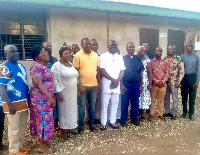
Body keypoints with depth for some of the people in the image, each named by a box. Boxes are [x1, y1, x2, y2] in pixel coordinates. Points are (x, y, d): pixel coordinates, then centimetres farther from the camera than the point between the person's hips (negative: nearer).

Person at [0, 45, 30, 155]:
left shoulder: (20, 65, 9)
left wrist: (27, 99, 15)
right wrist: (9, 104, -23)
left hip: (23, 101, 8)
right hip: (13, 103, -8)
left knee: (22, 126, 19)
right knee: (14, 128, 5)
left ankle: (20, 145, 35)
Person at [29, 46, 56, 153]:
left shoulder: (45, 65, 10)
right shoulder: (36, 66, -18)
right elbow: (39, 84, -23)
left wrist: (52, 96, 16)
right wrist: (50, 98, -23)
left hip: (46, 97, 9)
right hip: (41, 98, -9)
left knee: (45, 119, 18)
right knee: (43, 119, 0)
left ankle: (44, 140, 34)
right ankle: (42, 146, 15)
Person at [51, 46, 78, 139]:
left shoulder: (71, 64, 9)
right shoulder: (57, 65, -13)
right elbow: (55, 80, -17)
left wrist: (77, 90, 15)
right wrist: (59, 92, -22)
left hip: (73, 92, 7)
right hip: (64, 92, -7)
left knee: (72, 109, 15)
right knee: (64, 110, 4)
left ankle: (70, 128, 31)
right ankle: (64, 131, 19)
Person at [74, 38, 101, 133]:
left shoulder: (95, 55, 7)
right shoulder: (78, 55, -6)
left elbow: (98, 70, 12)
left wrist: (99, 83, 8)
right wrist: (80, 85, -14)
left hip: (94, 85, 4)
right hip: (83, 85, -4)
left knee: (92, 105, 13)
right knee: (82, 106, 5)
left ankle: (91, 124, 26)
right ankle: (81, 125, 19)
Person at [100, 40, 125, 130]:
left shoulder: (120, 57, 11)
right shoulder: (103, 56, -3)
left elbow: (122, 71, 8)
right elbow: (102, 71, -10)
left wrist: (117, 80, -8)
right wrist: (113, 80, -13)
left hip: (117, 84, 4)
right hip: (106, 84, -4)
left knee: (114, 104, 10)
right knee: (105, 104, 2)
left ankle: (112, 121, 22)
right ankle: (103, 123, 12)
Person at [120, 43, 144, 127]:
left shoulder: (138, 59, 9)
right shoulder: (123, 59, 0)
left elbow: (141, 72, 11)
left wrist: (141, 83, 6)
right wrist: (121, 84, -9)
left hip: (136, 84, 3)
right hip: (126, 84, -3)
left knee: (135, 103, 10)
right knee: (124, 103, 2)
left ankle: (134, 119, 24)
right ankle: (123, 120, 14)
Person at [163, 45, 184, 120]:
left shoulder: (179, 59, -6)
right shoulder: (164, 59, 5)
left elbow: (182, 71, -8)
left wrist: (178, 82, -12)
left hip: (174, 82, -4)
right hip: (165, 82, 4)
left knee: (175, 98, 8)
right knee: (166, 98, 13)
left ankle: (174, 113, 21)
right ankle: (167, 111, 29)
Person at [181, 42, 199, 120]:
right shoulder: (182, 56, -2)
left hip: (192, 77, 0)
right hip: (184, 77, 0)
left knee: (192, 96, 7)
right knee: (184, 96, 11)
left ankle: (191, 113, 20)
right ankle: (184, 111, 27)